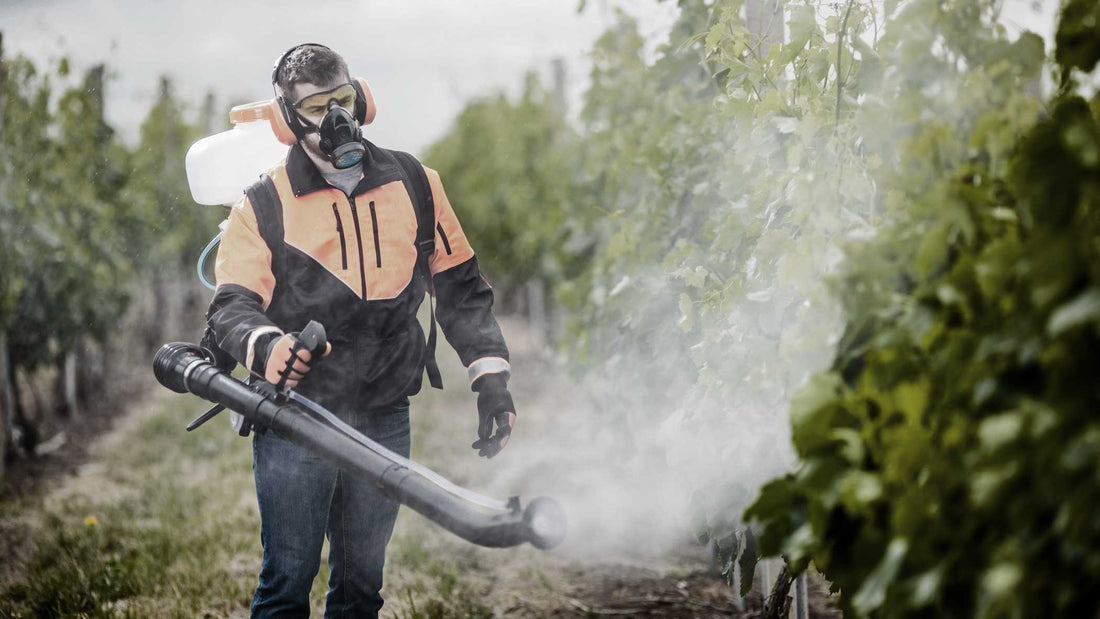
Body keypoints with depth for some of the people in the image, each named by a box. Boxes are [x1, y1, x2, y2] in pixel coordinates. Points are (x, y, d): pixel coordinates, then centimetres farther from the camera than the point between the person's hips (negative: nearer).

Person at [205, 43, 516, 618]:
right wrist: (265, 345, -31)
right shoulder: (263, 206, 0)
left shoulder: (413, 183, 8)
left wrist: (490, 375, 5)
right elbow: (231, 307, -8)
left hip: (384, 420, 3)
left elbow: (460, 286, 13)